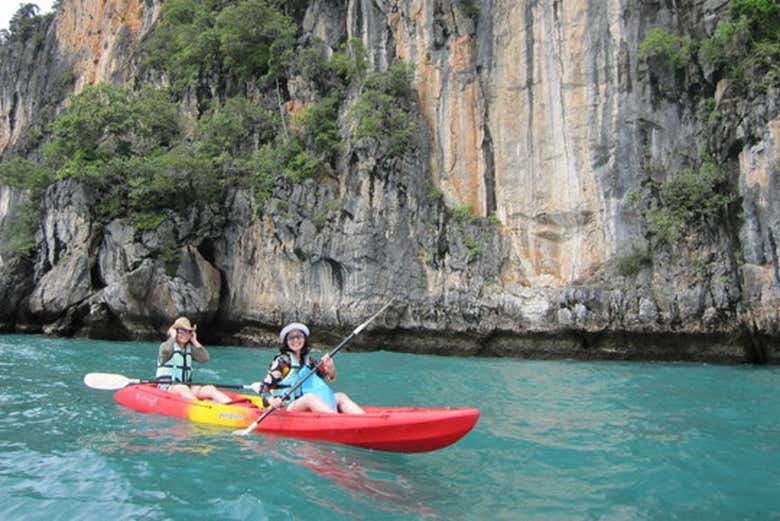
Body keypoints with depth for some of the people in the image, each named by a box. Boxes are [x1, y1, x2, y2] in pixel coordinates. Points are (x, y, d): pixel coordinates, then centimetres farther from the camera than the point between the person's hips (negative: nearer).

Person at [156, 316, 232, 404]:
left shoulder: (189, 348, 17)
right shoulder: (165, 345, 2)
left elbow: (205, 358, 4)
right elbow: (166, 351, -25)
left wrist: (195, 342, 4)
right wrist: (173, 337, -8)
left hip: (186, 386, 5)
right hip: (167, 387, -5)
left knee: (210, 389, -19)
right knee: (183, 389, -38)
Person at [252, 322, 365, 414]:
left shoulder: (307, 360, 14)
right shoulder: (282, 361, -3)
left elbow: (330, 377, 16)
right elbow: (263, 388, -10)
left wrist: (330, 366, -8)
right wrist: (271, 400, -32)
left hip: (308, 409, 7)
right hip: (284, 409, -6)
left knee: (340, 396, -11)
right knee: (310, 397, -34)